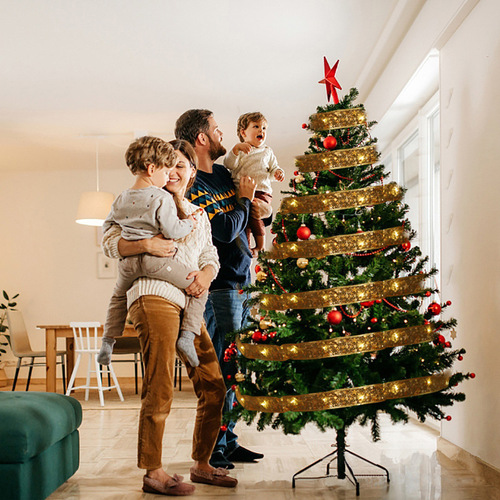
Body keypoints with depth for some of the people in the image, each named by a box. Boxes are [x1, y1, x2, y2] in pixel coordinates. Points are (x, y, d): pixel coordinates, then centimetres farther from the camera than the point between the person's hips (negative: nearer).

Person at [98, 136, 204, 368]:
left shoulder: (121, 199, 12)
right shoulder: (162, 198, -9)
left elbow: (107, 226, 23)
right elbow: (172, 231, -16)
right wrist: (189, 222, 2)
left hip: (128, 261, 6)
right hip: (157, 258, -6)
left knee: (118, 295, 33)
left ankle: (108, 341, 27)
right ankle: (187, 336, -4)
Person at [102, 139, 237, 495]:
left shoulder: (199, 216, 25)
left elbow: (211, 257, 20)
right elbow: (110, 241, 1)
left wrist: (206, 274, -3)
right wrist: (146, 245, -16)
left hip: (188, 304, 7)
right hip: (154, 296, -7)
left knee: (213, 386, 7)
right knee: (160, 390, -10)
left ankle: (202, 465, 20)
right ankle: (154, 473, 0)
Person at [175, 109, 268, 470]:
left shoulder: (224, 173, 14)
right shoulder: (190, 186, -12)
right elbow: (225, 230, -20)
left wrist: (259, 203, 9)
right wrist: (245, 199, -5)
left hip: (242, 281, 8)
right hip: (220, 286, -8)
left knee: (232, 366, 12)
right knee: (222, 368, -6)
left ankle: (228, 441, 21)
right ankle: (213, 448, 4)